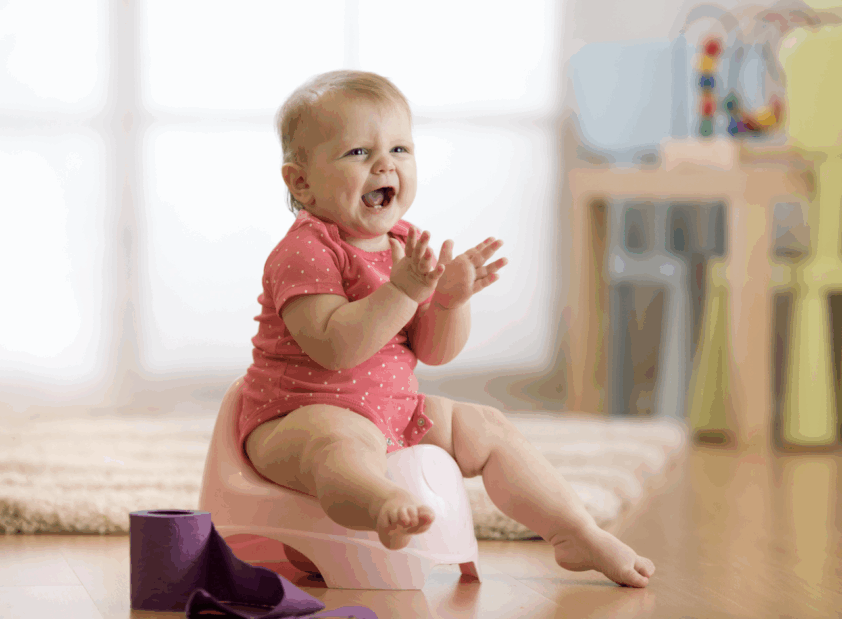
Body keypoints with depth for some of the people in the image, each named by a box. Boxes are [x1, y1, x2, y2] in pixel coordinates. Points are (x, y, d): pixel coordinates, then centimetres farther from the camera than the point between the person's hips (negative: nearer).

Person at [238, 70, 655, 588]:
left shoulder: (405, 244, 9)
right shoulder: (304, 252, -17)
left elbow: (435, 351, 7)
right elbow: (333, 348, -30)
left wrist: (452, 300, -13)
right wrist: (402, 291, -35)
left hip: (396, 411, 9)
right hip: (303, 415, -9)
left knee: (488, 430, 12)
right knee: (337, 445, -41)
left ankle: (579, 535, 20)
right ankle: (387, 507, -75)